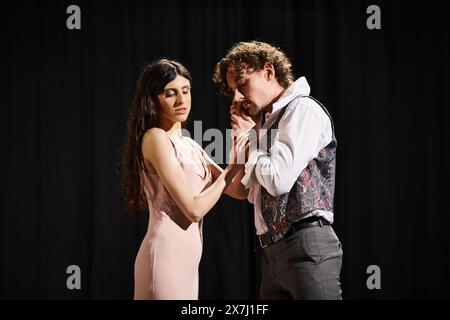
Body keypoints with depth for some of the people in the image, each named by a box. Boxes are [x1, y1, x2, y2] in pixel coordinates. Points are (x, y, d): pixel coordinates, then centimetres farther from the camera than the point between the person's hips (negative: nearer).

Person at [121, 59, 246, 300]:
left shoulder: (188, 145, 17)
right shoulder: (156, 138, -9)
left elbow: (238, 189, 11)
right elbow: (194, 208, -16)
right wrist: (233, 167, -7)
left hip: (185, 257, 9)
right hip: (167, 255, -9)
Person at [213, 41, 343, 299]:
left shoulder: (303, 110, -7)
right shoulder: (269, 121, 17)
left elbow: (279, 180, -17)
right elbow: (254, 193, 22)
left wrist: (251, 143, 0)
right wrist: (244, 137, 12)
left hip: (306, 246, -9)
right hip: (274, 250, 9)